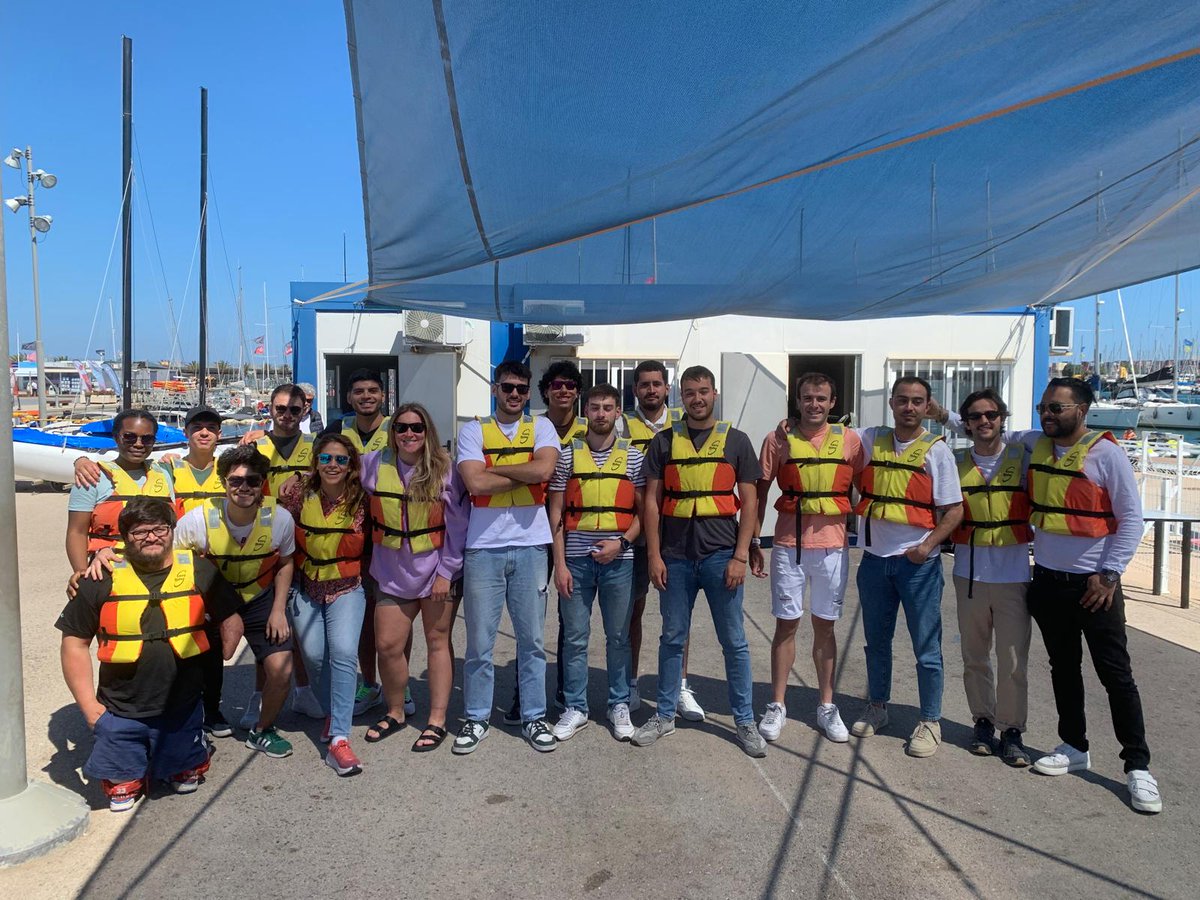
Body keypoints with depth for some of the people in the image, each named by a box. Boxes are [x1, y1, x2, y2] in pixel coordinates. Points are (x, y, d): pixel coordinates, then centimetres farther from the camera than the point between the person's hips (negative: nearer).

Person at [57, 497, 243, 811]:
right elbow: (75, 644, -1)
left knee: (186, 781, 15)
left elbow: (230, 620, 6)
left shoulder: (199, 571, -5)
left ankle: (185, 760, 45)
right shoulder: (102, 580, -7)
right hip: (120, 712, 0)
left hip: (182, 708, 1)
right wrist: (89, 706, -3)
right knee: (121, 791, 9)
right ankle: (133, 776, 39)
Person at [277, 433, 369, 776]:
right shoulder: (297, 492, -8)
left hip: (347, 588, -1)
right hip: (306, 588, 2)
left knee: (344, 652, -18)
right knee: (314, 654, -7)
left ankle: (338, 739, -16)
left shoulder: (360, 499, -9)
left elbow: (365, 545, 6)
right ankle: (331, 713, 23)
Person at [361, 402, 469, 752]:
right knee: (388, 645, 4)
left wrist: (446, 572, -10)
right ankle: (396, 712, 28)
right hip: (392, 572, 3)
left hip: (438, 571, -2)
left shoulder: (445, 469, -9)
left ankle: (437, 720, 17)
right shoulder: (374, 465, -1)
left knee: (437, 641, 6)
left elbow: (458, 526, -8)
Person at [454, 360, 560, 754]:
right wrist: (527, 474, -9)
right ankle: (476, 718, 22)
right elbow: (475, 483, -12)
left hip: (530, 545, 1)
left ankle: (534, 717, 23)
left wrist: (495, 468, -7)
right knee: (479, 640, 7)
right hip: (484, 547, 0)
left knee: (531, 638, 9)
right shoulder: (473, 431, 4)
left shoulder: (541, 427, 6)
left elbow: (543, 469, -14)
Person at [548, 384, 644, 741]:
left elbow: (642, 510, 5)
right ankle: (575, 708, 20)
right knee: (574, 638, 7)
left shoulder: (633, 456, 4)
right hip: (576, 560, 0)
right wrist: (559, 563, -3)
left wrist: (621, 542, -11)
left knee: (618, 637, 9)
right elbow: (556, 513, 3)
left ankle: (619, 705, 24)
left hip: (618, 560, 0)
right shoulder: (568, 455, 4)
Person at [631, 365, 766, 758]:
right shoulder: (664, 441, 6)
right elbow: (652, 501, 5)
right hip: (675, 556, 1)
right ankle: (664, 715, 25)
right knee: (672, 638, 11)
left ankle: (745, 720, 19)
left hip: (721, 555, -1)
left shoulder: (735, 440, 4)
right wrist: (654, 555, -2)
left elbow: (749, 501, 3)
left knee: (734, 641, 6)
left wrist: (740, 556, -5)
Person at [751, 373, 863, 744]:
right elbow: (760, 492, 3)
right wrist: (752, 542, 0)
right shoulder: (779, 439, 0)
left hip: (832, 546, 1)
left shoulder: (849, 440, 3)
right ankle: (777, 705, 16)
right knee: (786, 624, 5)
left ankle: (826, 706, 22)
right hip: (789, 545, -1)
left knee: (824, 626, 11)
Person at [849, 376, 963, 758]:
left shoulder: (936, 450, -4)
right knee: (876, 640, 15)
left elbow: (954, 511, -5)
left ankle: (930, 723, 16)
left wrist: (928, 546, -18)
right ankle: (876, 709, 31)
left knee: (926, 647, 3)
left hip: (918, 562, -3)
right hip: (875, 559, 3)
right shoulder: (871, 440, 5)